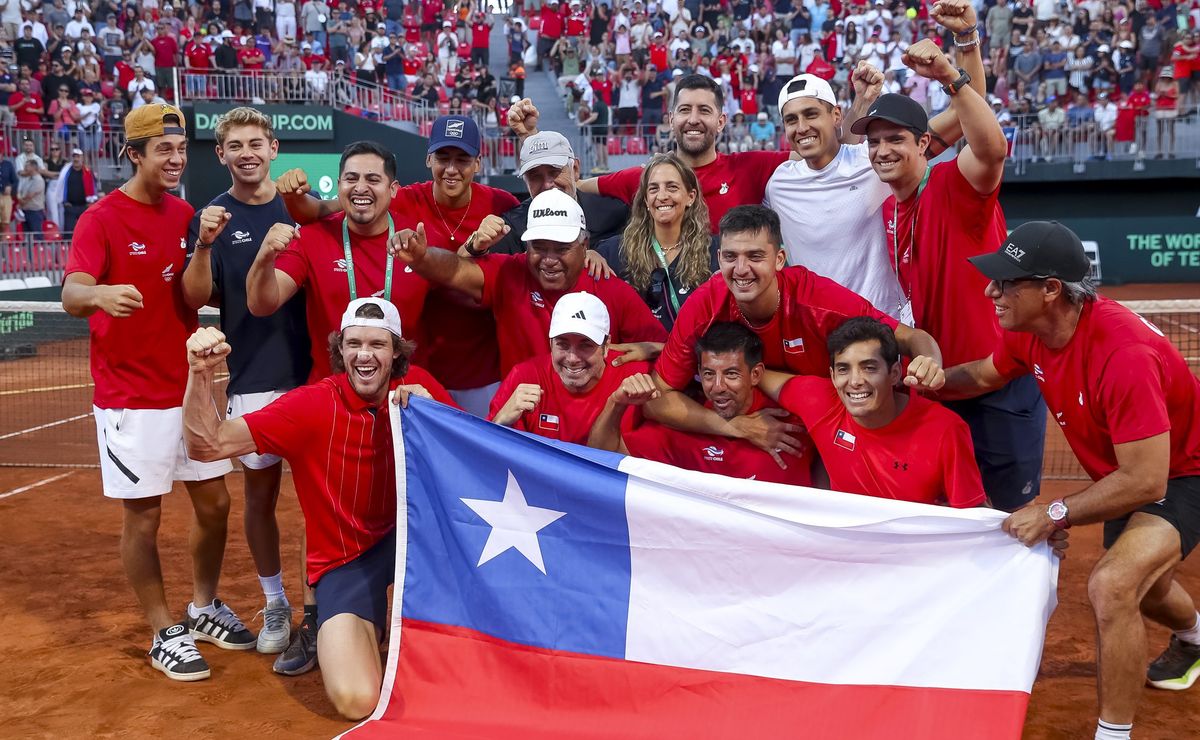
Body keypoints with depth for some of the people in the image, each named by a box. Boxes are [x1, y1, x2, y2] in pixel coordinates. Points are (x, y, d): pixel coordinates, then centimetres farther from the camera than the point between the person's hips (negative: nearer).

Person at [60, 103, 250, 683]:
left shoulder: (185, 214, 7)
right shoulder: (102, 219, -10)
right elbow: (72, 294, -24)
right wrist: (100, 295, -45)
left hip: (190, 388, 6)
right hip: (131, 398, -6)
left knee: (214, 503, 12)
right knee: (143, 517, 2)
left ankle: (203, 609, 32)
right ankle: (164, 634, 18)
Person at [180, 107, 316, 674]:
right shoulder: (213, 217, 2)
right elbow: (196, 298, -5)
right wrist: (204, 245, -20)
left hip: (311, 372, 1)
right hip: (251, 378, 0)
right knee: (260, 494, 8)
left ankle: (317, 604, 17)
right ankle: (274, 605, 25)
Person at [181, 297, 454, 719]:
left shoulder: (416, 385, -6)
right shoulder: (312, 404, -14)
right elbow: (208, 445, -19)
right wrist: (201, 373, -35)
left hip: (410, 537, 3)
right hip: (345, 560, -2)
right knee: (357, 700, -22)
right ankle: (366, 625, 14)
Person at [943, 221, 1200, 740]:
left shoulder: (1122, 354, -38)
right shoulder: (1030, 330, -15)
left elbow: (1146, 482, -35)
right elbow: (983, 375, 6)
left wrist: (1054, 514, -30)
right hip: (1127, 473, 9)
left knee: (1112, 586, -31)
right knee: (1137, 584, 30)